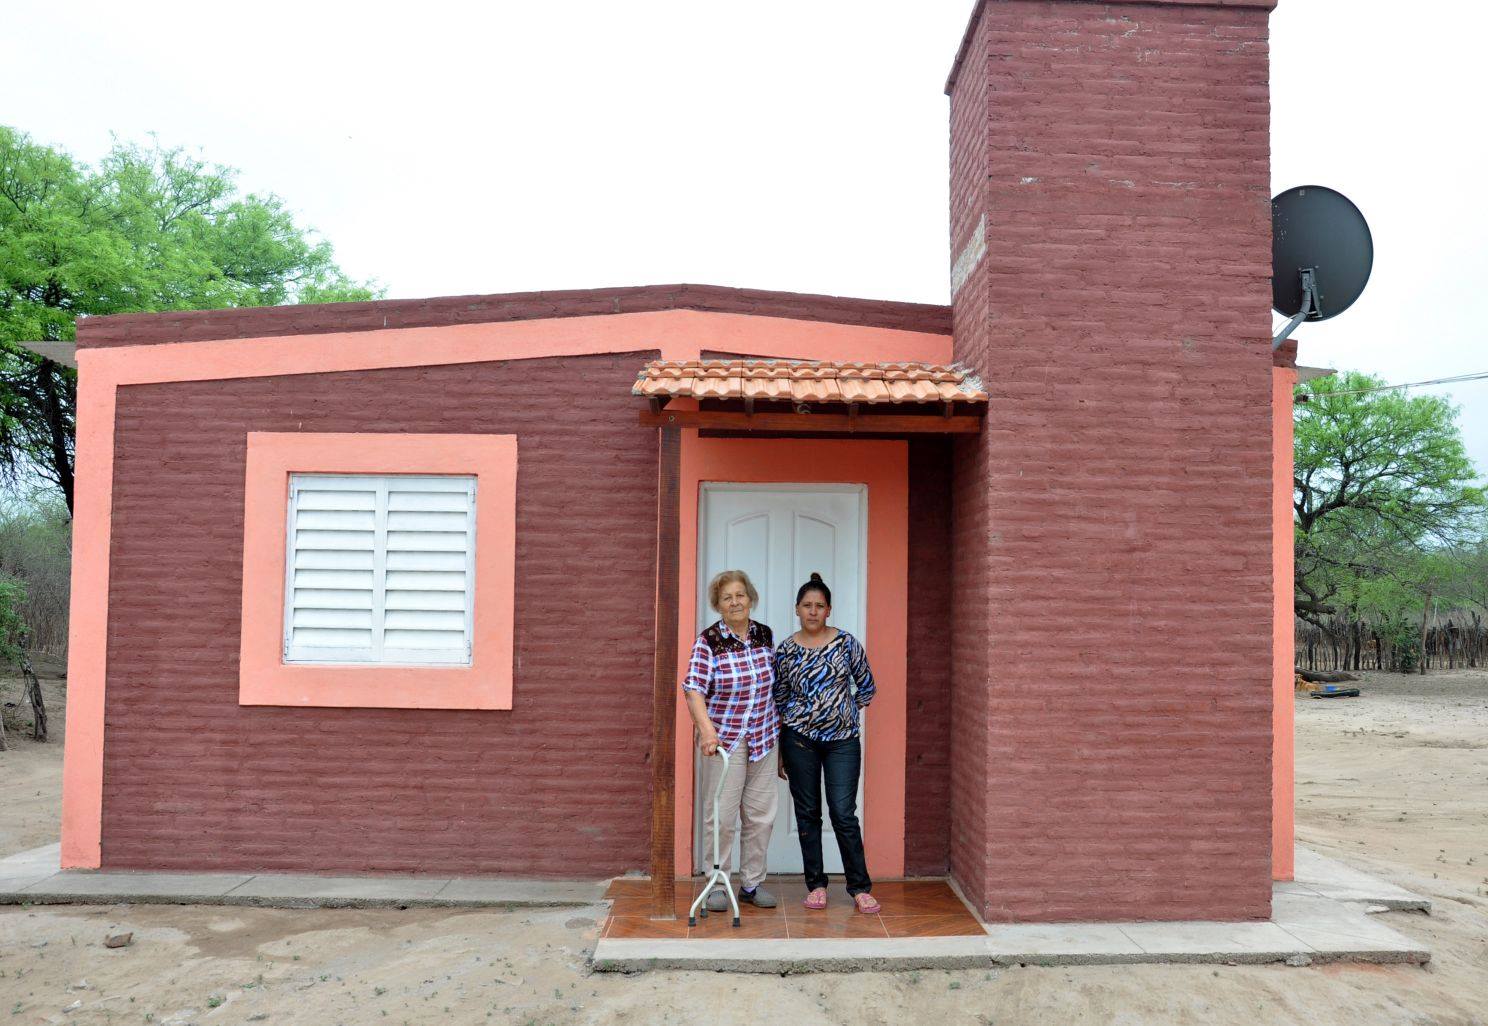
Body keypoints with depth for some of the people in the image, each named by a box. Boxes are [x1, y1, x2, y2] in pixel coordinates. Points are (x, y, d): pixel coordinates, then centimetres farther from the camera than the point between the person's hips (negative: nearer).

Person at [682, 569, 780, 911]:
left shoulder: (764, 635, 4)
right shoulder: (709, 642, -11)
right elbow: (694, 690, -18)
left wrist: (779, 734, 16)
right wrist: (706, 728, -34)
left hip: (764, 739, 5)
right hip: (725, 739, -5)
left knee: (761, 814, 9)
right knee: (721, 815, -1)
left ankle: (752, 883, 22)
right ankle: (716, 885, 14)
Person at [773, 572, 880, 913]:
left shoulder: (846, 642, -2)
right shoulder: (786, 650, 1)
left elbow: (866, 685, 9)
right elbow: (778, 700, 6)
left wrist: (847, 712, 6)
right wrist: (778, 752, 7)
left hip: (842, 739, -1)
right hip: (799, 740, 1)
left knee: (844, 814, -4)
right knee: (808, 814, 7)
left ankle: (860, 887, 7)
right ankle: (816, 884, 18)